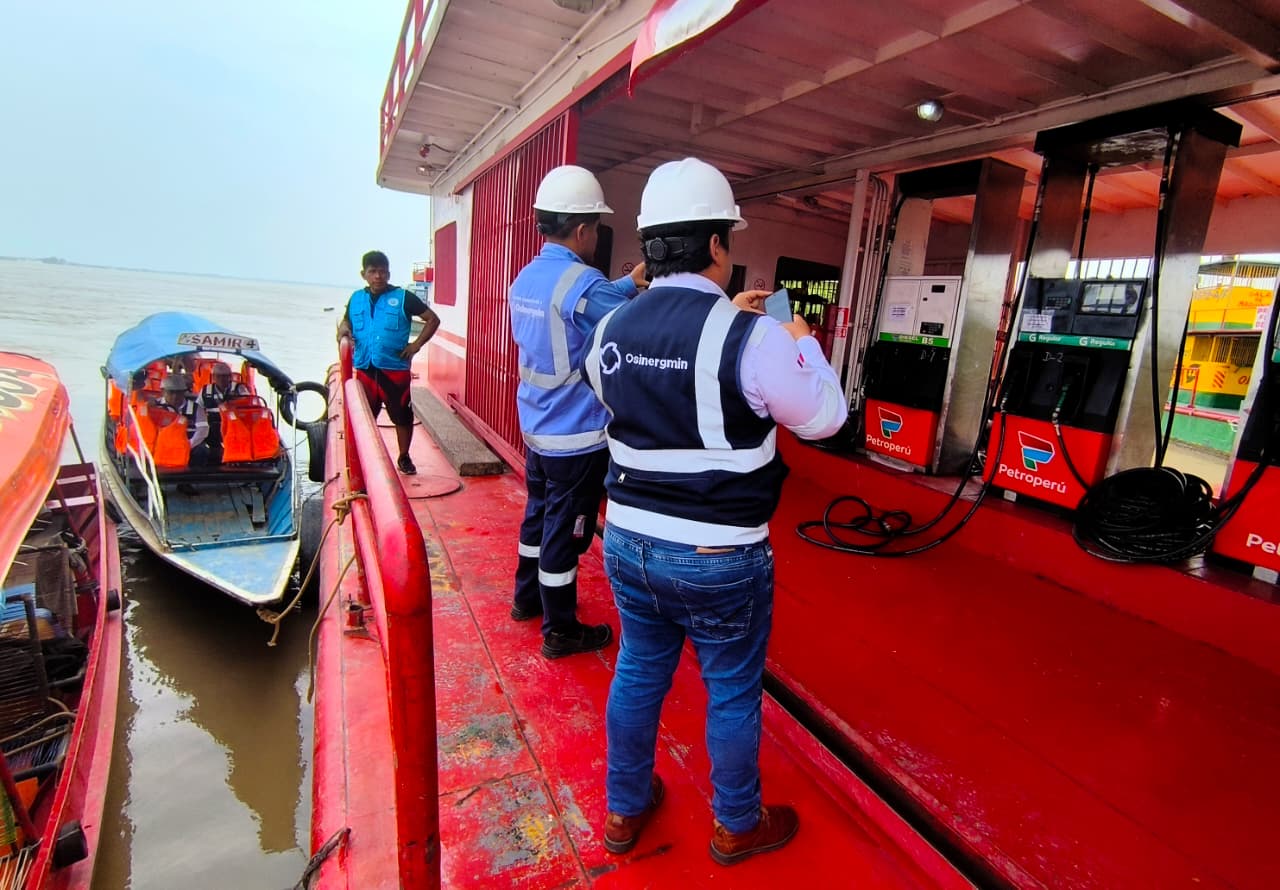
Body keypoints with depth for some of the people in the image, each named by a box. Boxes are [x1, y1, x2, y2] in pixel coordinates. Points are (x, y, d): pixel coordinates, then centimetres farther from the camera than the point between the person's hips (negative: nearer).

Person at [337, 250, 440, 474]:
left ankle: (404, 457, 22)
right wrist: (343, 332, 0)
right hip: (365, 369, 4)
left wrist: (416, 345, -7)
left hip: (395, 369, -4)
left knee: (402, 416, 4)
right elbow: (346, 322, 24)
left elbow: (433, 320, -1)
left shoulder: (403, 298, -4)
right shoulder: (356, 299, 9)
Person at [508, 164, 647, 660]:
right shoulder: (581, 283, -21)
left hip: (535, 429, 8)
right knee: (566, 531, 4)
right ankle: (560, 631, 20)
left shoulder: (525, 279, 7)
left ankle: (527, 599, 39)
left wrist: (630, 283, 19)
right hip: (577, 437, -8)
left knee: (538, 515, 22)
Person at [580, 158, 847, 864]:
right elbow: (824, 416, -6)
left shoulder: (611, 330, -1)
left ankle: (625, 810, 44)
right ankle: (737, 827, 41)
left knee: (637, 674, 22)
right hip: (718, 559, -5)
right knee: (732, 693, 17)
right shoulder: (751, 337, -19)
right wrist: (800, 342, 10)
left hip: (627, 543, 5)